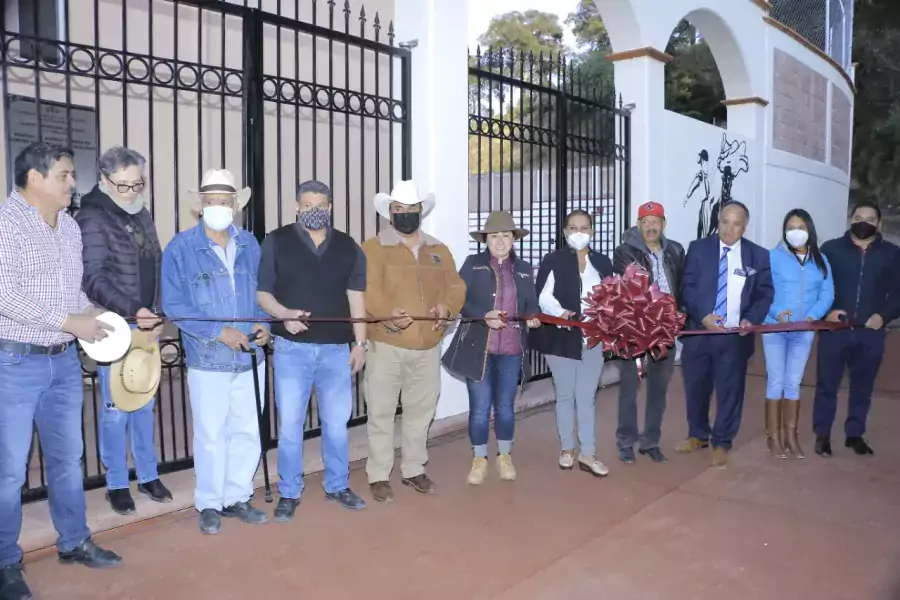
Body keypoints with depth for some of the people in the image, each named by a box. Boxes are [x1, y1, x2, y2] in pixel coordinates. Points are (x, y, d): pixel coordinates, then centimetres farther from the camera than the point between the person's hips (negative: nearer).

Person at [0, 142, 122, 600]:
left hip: (64, 360, 7)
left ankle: (74, 542, 32)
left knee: (67, 456, 16)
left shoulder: (70, 227, 9)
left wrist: (90, 311, -2)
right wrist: (70, 322, -20)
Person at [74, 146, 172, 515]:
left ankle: (148, 476, 26)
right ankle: (117, 484, 17)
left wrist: (158, 315, 7)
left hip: (147, 328, 6)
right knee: (116, 409, 2)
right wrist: (132, 311, -26)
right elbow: (93, 279, -16)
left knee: (145, 405, 14)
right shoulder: (92, 218, -9)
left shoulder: (142, 216, 12)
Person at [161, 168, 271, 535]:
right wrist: (219, 331, -17)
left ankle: (237, 498, 29)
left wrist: (264, 324, -5)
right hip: (208, 359, -3)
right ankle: (209, 504, 25)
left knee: (248, 432, 12)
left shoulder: (250, 245, 4)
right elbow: (173, 305, -9)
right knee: (210, 435, 8)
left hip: (250, 357, 4)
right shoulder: (180, 248, -6)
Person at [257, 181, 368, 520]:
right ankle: (289, 492, 20)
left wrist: (360, 343, 3)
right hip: (291, 348, -2)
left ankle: (337, 486, 28)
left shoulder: (348, 247, 8)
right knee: (289, 424, 4)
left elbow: (356, 299, 8)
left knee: (337, 422, 11)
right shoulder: (276, 242, 1)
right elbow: (262, 293, 1)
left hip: (336, 349, 2)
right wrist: (284, 314, -18)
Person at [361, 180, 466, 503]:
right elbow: (367, 290, -13)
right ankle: (378, 475, 15)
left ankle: (413, 469, 28)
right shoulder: (373, 248, 0)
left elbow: (456, 286, 9)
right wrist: (388, 313, -31)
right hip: (386, 344, -4)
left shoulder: (439, 250, 16)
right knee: (381, 412, 2)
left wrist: (447, 307, -13)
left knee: (421, 410, 13)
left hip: (428, 345, 5)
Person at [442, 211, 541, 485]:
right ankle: (479, 460, 22)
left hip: (511, 349, 3)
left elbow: (531, 305, 11)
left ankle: (505, 457, 31)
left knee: (505, 406, 13)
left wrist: (533, 318, -11)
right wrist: (484, 316, -21)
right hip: (478, 347, -2)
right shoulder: (473, 264, 2)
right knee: (480, 408, 3)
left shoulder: (524, 269, 11)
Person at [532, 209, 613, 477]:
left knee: (587, 397, 6)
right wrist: (560, 312, -29)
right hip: (561, 337, -2)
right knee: (565, 395, 10)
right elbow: (544, 296, -11)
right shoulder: (553, 260, -2)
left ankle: (587, 454, 13)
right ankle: (566, 449, 24)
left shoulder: (603, 263, 10)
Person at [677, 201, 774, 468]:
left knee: (730, 389, 5)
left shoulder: (759, 256, 3)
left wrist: (752, 320, -15)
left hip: (736, 335, 0)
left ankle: (721, 443, 20)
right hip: (698, 331, 1)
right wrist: (703, 316, -16)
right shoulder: (698, 248, 2)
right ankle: (697, 435, 31)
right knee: (696, 387, 11)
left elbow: (765, 294, 4)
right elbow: (687, 287, -2)